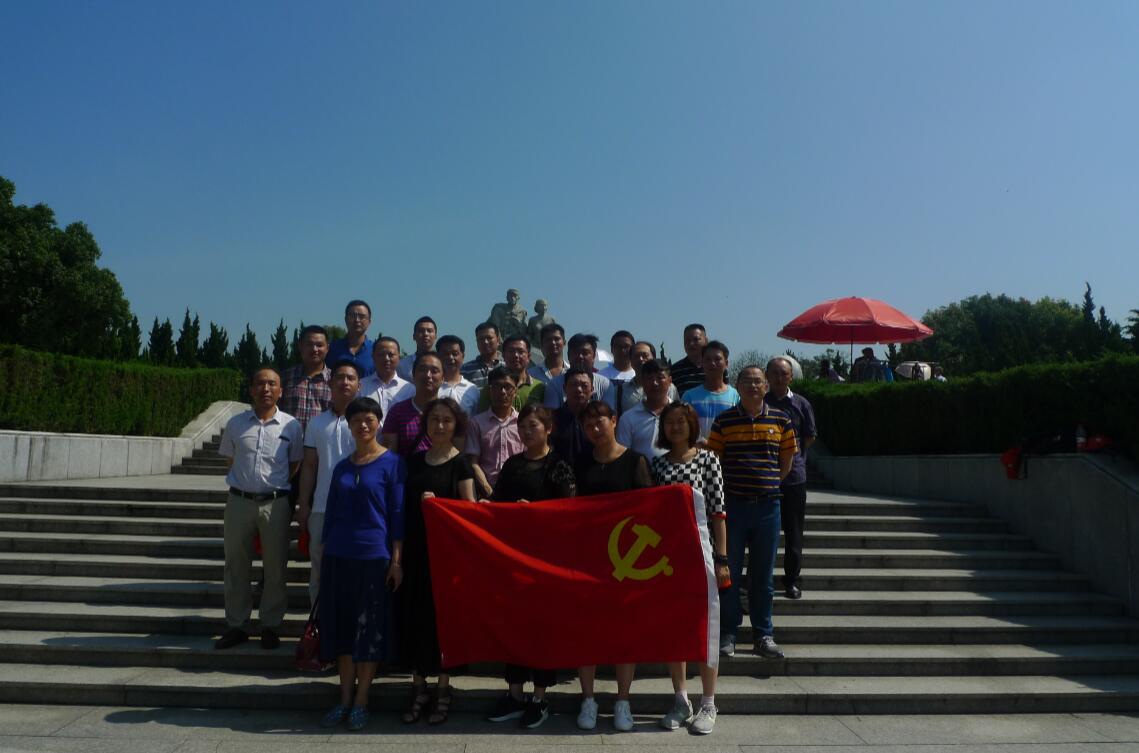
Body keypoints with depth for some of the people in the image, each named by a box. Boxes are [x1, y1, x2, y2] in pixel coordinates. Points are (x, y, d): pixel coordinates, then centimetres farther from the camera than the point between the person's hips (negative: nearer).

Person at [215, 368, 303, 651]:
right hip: (239, 500, 2)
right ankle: (236, 625, 22)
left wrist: (275, 486, 5)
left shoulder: (291, 426, 0)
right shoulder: (235, 424, 4)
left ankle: (270, 626, 19)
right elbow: (231, 459, 15)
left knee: (275, 567, 6)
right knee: (236, 566, 10)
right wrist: (245, 482, 9)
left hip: (276, 502, -1)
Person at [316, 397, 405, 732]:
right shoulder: (341, 467, 10)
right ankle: (345, 698, 22)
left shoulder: (392, 462, -4)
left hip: (374, 557, -4)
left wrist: (396, 560, -10)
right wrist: (323, 556, 13)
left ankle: (361, 701, 16)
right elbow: (331, 513, 14)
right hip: (338, 557, 5)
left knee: (369, 630, 4)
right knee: (341, 628, 10)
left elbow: (397, 514, -6)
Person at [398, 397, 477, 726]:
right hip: (415, 547, 4)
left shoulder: (460, 463, -4)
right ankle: (418, 686, 19)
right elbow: (405, 505, 14)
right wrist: (400, 547, 7)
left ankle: (443, 688, 16)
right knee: (414, 614, 5)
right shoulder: (414, 460, 9)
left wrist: (437, 503, -20)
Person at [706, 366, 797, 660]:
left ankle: (764, 635, 21)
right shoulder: (723, 421, -1)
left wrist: (770, 484, 8)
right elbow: (714, 460, 4)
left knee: (763, 574, 10)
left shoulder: (781, 420, 3)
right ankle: (727, 634, 16)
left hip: (768, 505, 1)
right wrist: (727, 486, 0)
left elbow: (786, 460, 12)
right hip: (733, 504, -1)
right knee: (729, 572, 4)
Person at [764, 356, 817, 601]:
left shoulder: (801, 404, 4)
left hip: (794, 476, 1)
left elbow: (810, 436, 10)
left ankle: (792, 579, 21)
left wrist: (793, 456, 6)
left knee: (794, 531, 8)